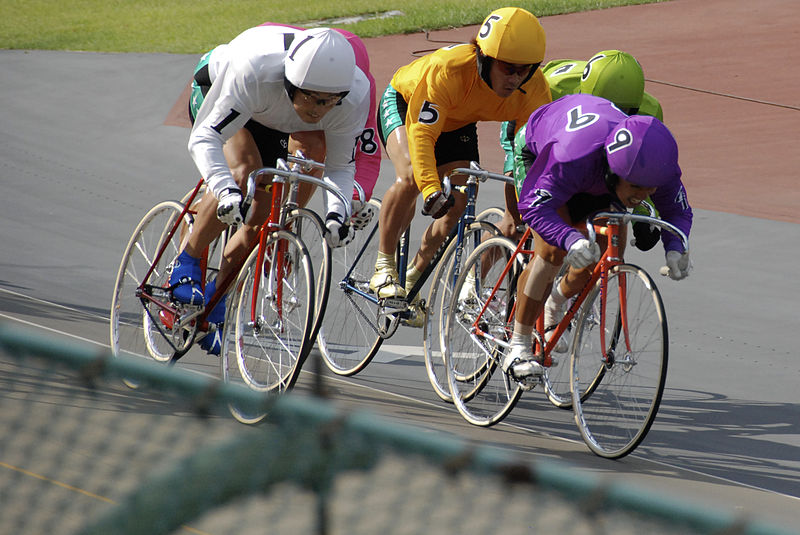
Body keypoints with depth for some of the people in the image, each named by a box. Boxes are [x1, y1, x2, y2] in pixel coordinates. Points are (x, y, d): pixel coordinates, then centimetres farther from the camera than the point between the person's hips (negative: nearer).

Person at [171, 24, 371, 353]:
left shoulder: (355, 95, -34)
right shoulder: (255, 71, -46)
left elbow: (341, 166, -21)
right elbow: (204, 137, -46)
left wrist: (337, 212, -39)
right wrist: (225, 190, -62)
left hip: (272, 126, 4)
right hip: (216, 94, -4)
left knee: (264, 218, -5)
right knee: (245, 172, -31)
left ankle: (214, 298, 15)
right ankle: (187, 264, -15)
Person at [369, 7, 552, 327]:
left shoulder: (534, 88, -29)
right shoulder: (447, 69, -42)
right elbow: (421, 134, -43)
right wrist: (431, 189, -55)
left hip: (458, 125, 5)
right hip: (405, 105, -5)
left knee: (458, 207, -7)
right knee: (410, 177, -31)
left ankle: (411, 280, 15)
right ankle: (384, 266, -13)